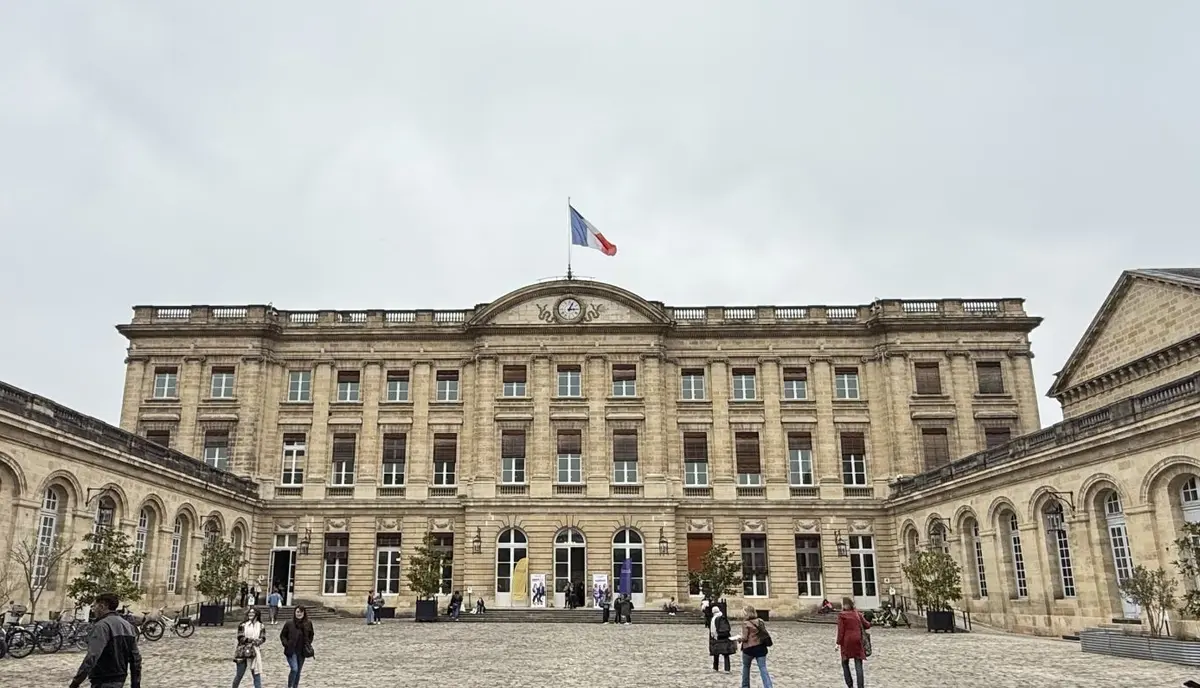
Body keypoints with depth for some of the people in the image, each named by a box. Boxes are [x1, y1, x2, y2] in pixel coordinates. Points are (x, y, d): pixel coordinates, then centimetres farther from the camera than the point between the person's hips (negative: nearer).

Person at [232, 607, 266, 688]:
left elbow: (263, 638, 1)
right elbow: (241, 638, -9)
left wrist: (255, 642, -18)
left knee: (257, 673, -2)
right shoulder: (242, 625, -1)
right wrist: (253, 640, -16)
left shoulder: (260, 625, 6)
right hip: (242, 651, -2)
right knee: (239, 674, 6)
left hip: (254, 651, 2)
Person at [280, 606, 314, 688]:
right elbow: (282, 635, 2)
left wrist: (308, 645, 6)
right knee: (294, 669, -16)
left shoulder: (308, 624, -2)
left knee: (298, 671, 11)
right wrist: (286, 644, -9)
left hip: (302, 651, 3)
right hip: (291, 651, -3)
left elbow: (311, 636, 15)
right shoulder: (289, 623, -9)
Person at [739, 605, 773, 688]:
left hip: (749, 648, -4)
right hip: (761, 648, 4)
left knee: (746, 667, 18)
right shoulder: (760, 621, 5)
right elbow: (766, 634, 9)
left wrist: (739, 639, 7)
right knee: (763, 669, 0)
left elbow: (745, 638, -12)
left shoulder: (745, 623, -11)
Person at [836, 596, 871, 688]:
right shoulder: (857, 613, 6)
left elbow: (841, 630, -10)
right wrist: (869, 623, 33)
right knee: (858, 665, 2)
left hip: (846, 641, -3)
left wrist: (838, 643, -8)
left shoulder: (841, 615, -6)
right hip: (857, 641, 3)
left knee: (845, 663, 13)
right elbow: (867, 625, 11)